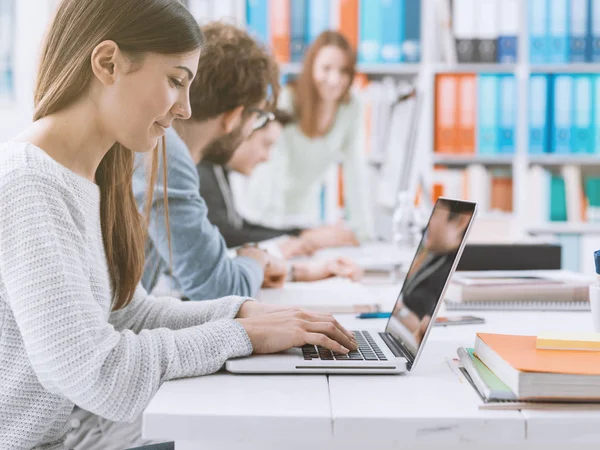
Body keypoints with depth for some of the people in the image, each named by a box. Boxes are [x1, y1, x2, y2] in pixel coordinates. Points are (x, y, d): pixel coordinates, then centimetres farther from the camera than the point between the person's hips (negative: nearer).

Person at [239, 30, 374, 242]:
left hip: (306, 211, 4)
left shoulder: (352, 110, -8)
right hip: (264, 207, -3)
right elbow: (274, 169, -26)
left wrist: (363, 230, -11)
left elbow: (355, 171, -6)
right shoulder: (286, 101, -21)